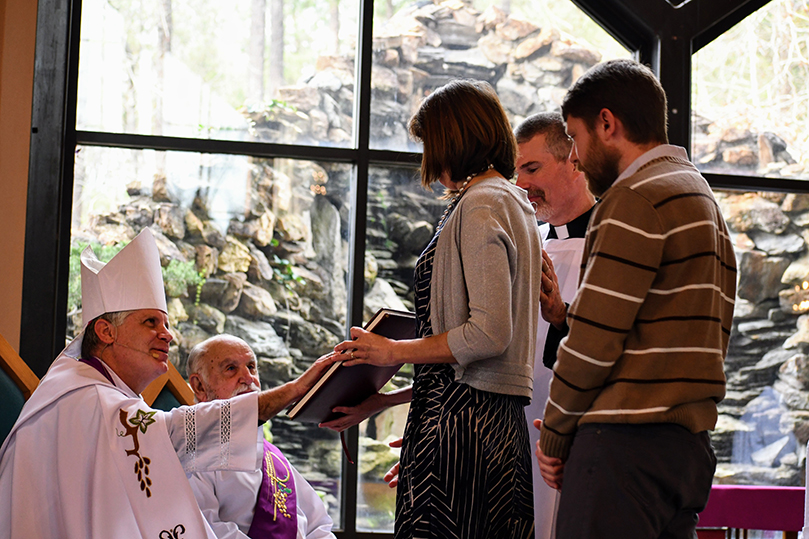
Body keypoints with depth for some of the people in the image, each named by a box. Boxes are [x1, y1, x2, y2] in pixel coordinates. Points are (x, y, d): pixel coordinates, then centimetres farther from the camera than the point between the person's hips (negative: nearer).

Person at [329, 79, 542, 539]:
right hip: (503, 419, 9)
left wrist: (395, 351, -7)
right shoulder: (516, 204, 19)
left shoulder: (481, 205, -9)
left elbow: (489, 333, -18)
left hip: (464, 421, -9)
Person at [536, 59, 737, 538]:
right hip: (689, 444, 10)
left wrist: (554, 436, -2)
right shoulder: (705, 200, 22)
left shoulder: (637, 198, -9)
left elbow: (594, 338, -14)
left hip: (626, 443, -10)